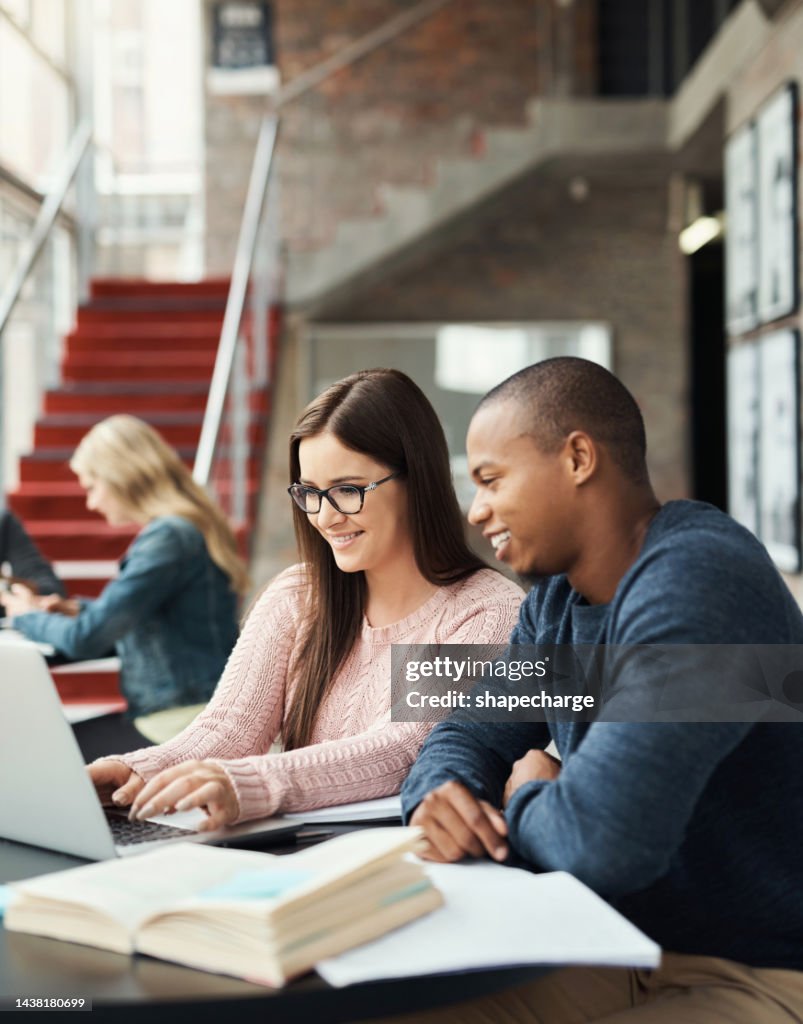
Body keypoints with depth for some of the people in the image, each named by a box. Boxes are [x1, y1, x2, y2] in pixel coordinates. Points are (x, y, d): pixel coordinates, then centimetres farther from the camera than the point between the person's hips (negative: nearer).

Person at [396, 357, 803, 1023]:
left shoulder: (695, 582, -25)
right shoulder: (558, 598, 5)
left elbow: (600, 840, -33)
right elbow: (468, 736, 11)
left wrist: (524, 805, -10)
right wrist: (440, 797, -13)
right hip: (628, 960, 8)